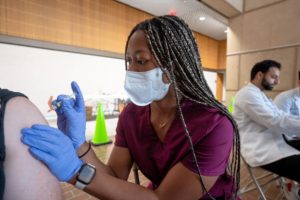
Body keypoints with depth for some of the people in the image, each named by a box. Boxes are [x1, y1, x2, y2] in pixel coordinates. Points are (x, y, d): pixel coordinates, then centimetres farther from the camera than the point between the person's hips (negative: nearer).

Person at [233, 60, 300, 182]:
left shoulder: (259, 94, 21)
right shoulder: (247, 94, -13)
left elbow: (280, 116, 14)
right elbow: (276, 121, -19)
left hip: (270, 146, 10)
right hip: (262, 152, -10)